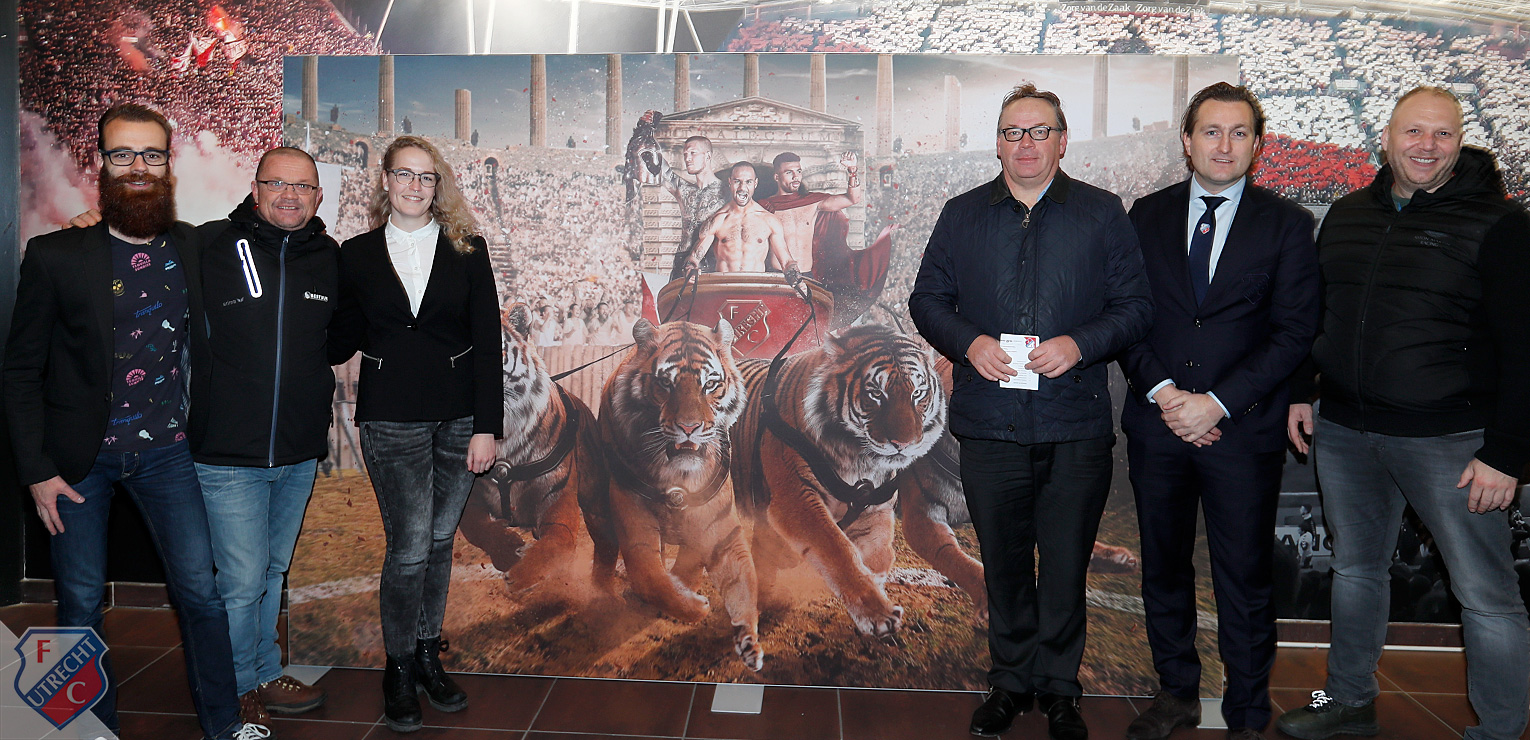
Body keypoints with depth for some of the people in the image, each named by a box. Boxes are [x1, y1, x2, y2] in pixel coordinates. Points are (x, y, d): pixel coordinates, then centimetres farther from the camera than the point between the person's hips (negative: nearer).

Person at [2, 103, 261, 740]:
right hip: (78, 457, -1)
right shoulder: (55, 257, -8)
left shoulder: (194, 250, -1)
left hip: (164, 449, 2)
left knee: (201, 589, 4)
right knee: (81, 604, 10)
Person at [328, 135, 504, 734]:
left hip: (458, 418, 1)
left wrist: (487, 426, -5)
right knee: (410, 546, -5)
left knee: (439, 540, 10)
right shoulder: (357, 254, 5)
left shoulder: (466, 250, 4)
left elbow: (487, 341, 0)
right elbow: (343, 340, 11)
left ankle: (429, 654, 27)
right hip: (391, 420, -1)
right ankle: (399, 666, 15)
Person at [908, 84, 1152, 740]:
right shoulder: (962, 215, 8)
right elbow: (927, 299, 9)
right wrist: (969, 343, -10)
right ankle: (1010, 681, 31)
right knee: (1003, 564, 13)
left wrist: (1080, 344, -15)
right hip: (989, 426, 1)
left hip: (1076, 426, -1)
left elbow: (1136, 306, 3)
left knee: (1066, 568, 9)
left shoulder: (1103, 214, 5)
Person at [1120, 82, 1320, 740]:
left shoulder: (1286, 224, 1)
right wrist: (1161, 391, -10)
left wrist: (1218, 403, -14)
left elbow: (1294, 332, -4)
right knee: (1163, 567, 14)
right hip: (1156, 421, 2)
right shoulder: (1147, 216, 7)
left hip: (1243, 427, -2)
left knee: (1246, 580, 6)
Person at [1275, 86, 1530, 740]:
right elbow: (1313, 311, 18)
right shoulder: (1348, 215, 9)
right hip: (1343, 429, 5)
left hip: (1449, 439, -5)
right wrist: (1300, 393, 11)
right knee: (1355, 569, 18)